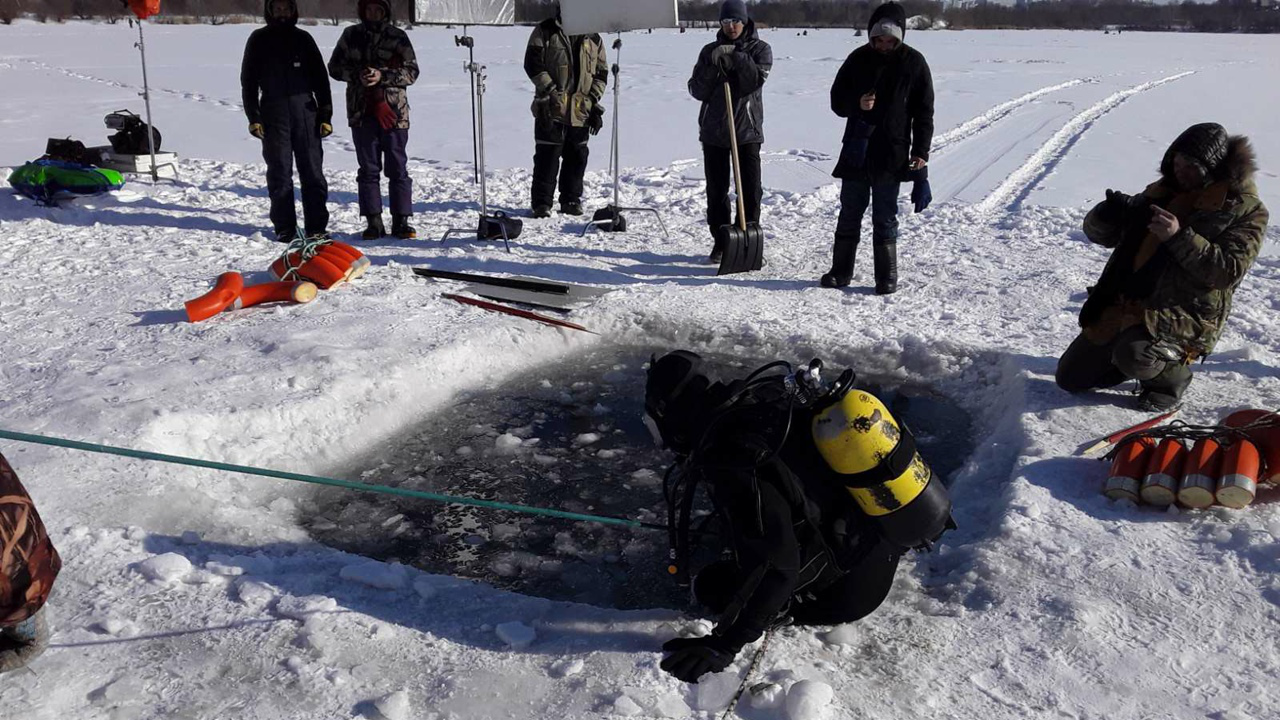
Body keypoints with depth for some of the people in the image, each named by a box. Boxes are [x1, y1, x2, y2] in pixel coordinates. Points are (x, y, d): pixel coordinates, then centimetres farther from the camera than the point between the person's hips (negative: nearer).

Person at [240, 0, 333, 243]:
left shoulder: (303, 38, 12)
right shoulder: (259, 39, 9)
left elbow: (320, 78, 12)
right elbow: (248, 80, 7)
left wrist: (325, 115, 4)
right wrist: (253, 117, -2)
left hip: (305, 110, 1)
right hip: (273, 114, -1)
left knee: (313, 171, -2)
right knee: (279, 173, 0)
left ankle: (316, 227, 2)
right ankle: (285, 228, 6)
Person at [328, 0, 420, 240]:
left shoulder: (397, 36, 3)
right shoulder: (351, 35, 9)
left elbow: (412, 72, -2)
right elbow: (335, 67, 10)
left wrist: (382, 76, -16)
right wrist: (357, 75, -9)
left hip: (393, 110, -2)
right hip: (361, 111, 2)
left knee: (397, 168, 0)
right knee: (368, 168, 4)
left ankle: (401, 221, 6)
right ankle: (374, 222, 9)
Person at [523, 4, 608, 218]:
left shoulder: (593, 39, 12)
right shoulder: (545, 31, 2)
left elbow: (601, 74, 14)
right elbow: (533, 63, -5)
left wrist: (594, 104, 4)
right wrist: (550, 90, -14)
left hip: (581, 110, 4)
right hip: (550, 109, -3)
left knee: (577, 157, 8)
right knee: (547, 155, -3)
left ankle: (571, 200, 19)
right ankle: (541, 202, 3)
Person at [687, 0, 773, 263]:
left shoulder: (760, 49, 3)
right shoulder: (710, 51, 8)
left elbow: (756, 80, -13)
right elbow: (697, 91, 0)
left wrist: (738, 57, -21)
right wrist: (713, 67, -15)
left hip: (747, 129, -2)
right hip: (713, 130, 2)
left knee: (751, 189, -3)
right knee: (716, 190, 6)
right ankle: (720, 241, 16)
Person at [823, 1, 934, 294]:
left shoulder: (913, 62, -1)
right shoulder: (858, 59, 4)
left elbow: (924, 112, 0)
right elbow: (837, 100, 9)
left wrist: (920, 152, -7)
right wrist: (857, 104, -13)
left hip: (891, 155, -2)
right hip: (856, 151, 3)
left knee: (885, 218, 2)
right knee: (849, 214, 8)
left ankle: (887, 276, 11)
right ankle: (841, 271, 18)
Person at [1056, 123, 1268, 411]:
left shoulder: (1245, 210, -5)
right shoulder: (1163, 192, 10)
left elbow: (1228, 271, -16)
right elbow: (1099, 234, 12)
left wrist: (1179, 237, -26)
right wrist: (1106, 216, -13)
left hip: (1185, 314, -6)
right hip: (1125, 304, 6)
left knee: (1133, 355, -37)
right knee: (1070, 378, 7)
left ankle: (1172, 372, -2)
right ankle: (1150, 358, 27)